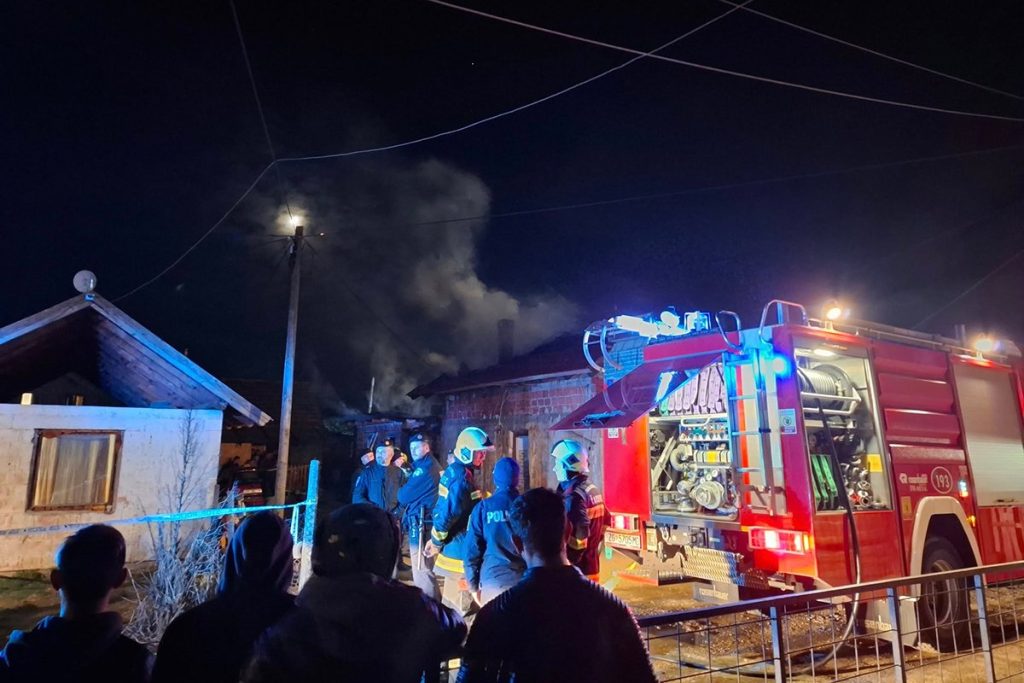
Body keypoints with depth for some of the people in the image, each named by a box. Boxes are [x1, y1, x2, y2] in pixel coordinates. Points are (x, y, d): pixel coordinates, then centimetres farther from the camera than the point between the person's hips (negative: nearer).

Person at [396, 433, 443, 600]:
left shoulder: (425, 467, -16)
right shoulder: (432, 465, 16)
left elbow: (405, 496, -13)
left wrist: (400, 491, 8)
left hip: (420, 522, -11)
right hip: (426, 520, 11)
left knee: (421, 569, -4)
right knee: (425, 567, 19)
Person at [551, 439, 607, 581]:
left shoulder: (574, 496, -21)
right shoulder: (593, 490, 7)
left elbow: (577, 538, -26)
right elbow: (605, 522, 17)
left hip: (577, 570, -9)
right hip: (592, 565, 9)